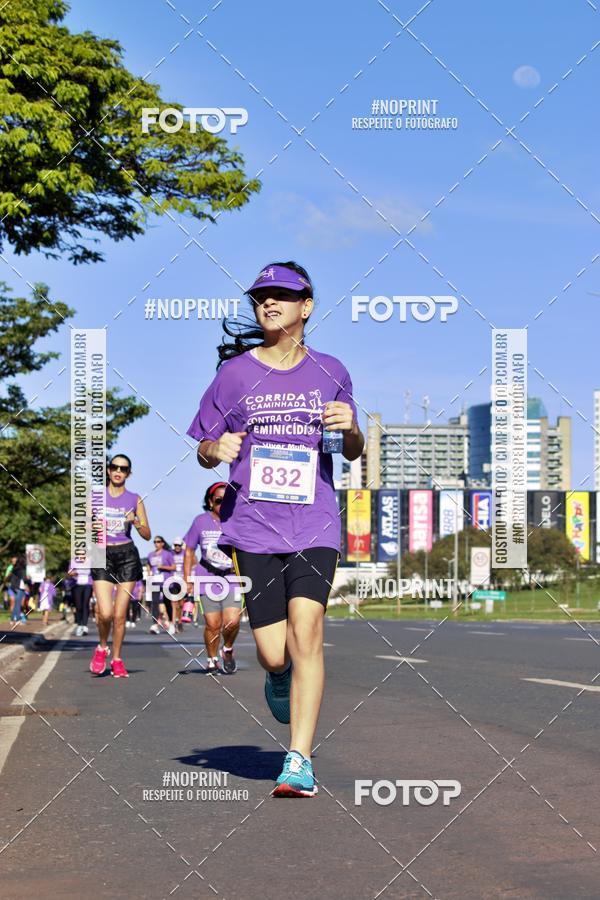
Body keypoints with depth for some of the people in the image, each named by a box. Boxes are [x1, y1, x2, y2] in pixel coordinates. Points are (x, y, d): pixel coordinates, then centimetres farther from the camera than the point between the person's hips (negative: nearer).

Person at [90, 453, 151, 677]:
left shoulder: (135, 499, 8)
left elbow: (147, 535, 9)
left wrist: (136, 522, -10)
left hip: (127, 556, 1)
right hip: (102, 556, -1)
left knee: (120, 614, 0)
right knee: (105, 613, -14)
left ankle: (116, 659, 15)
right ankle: (102, 647, 15)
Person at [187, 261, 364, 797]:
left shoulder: (329, 372, 9)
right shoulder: (235, 372, 5)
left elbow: (353, 452, 17)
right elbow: (204, 451, 11)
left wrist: (350, 428, -5)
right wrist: (217, 449, -12)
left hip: (315, 525, 0)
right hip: (254, 526, 0)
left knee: (306, 635, -17)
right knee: (274, 654, -3)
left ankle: (300, 762, -11)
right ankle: (280, 677, 36)